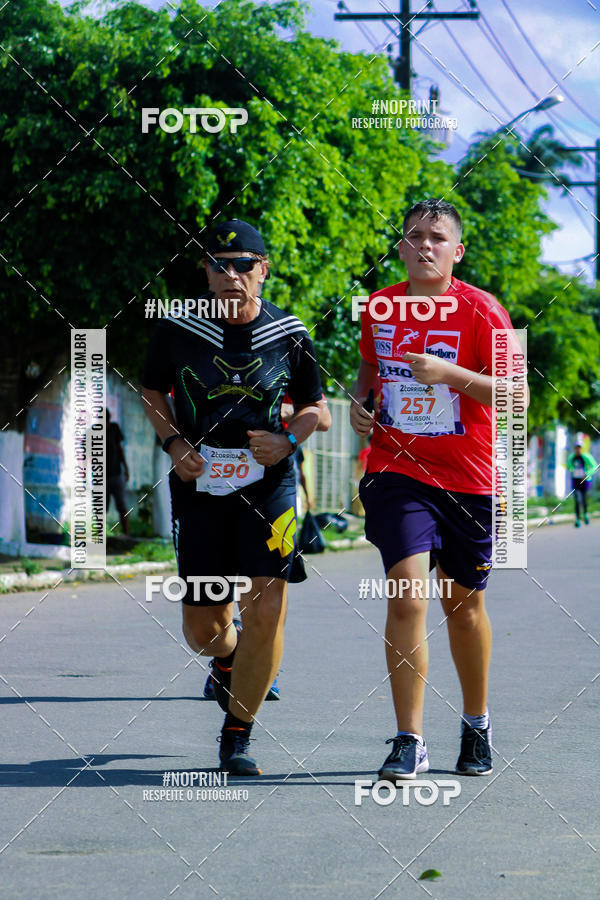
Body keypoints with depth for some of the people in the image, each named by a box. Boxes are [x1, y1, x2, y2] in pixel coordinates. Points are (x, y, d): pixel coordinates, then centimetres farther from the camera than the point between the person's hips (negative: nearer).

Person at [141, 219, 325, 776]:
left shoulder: (289, 336, 0)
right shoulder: (178, 331, -1)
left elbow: (313, 408, 11)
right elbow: (152, 392, 14)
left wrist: (287, 441, -9)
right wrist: (173, 442, -3)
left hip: (268, 483, -1)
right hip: (199, 484, 1)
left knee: (265, 611, -15)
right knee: (202, 632, 5)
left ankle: (237, 735, 2)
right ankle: (228, 656, 45)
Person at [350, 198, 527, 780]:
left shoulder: (481, 312, -8)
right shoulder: (379, 308, 4)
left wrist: (449, 374, -26)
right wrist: (358, 400, 3)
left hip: (468, 480, -1)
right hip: (397, 471, 1)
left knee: (463, 605, 12)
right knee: (407, 597, -15)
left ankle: (476, 723, 34)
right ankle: (408, 743, -11)